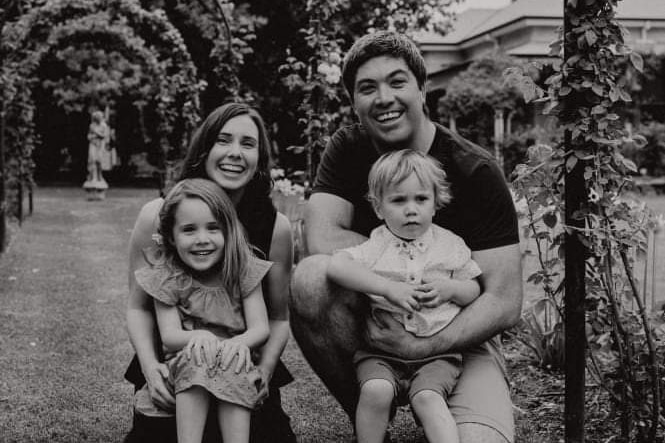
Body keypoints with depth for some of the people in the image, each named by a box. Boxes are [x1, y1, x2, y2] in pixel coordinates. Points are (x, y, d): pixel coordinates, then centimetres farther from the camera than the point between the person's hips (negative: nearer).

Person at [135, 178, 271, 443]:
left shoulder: (244, 270, -4)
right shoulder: (166, 277, -5)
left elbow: (260, 328, -8)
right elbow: (169, 336, -11)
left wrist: (240, 342, -32)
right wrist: (197, 337, -34)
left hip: (235, 364, 1)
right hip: (184, 368, 0)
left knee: (232, 365, -32)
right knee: (197, 359, -32)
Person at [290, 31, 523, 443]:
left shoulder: (475, 172, -13)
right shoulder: (347, 149, -2)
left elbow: (505, 303, -16)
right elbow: (322, 239, -17)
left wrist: (420, 346, -26)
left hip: (458, 335, -3)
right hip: (373, 321, 3)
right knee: (311, 277, -28)